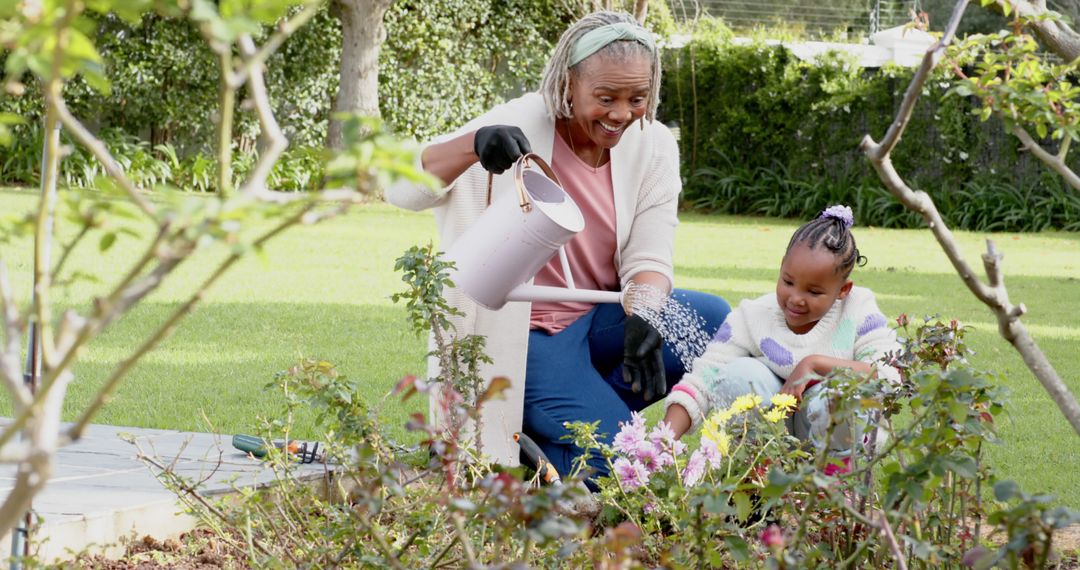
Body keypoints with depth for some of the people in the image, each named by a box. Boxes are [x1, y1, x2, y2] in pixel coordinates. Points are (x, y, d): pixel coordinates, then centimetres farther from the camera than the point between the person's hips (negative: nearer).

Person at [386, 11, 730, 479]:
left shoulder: (652, 146, -3)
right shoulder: (519, 128, -17)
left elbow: (648, 259, -7)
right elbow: (399, 188, -25)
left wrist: (644, 322, -30)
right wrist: (474, 144, -44)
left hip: (600, 318, 6)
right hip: (529, 333, -6)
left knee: (713, 320, -21)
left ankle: (586, 412, -5)